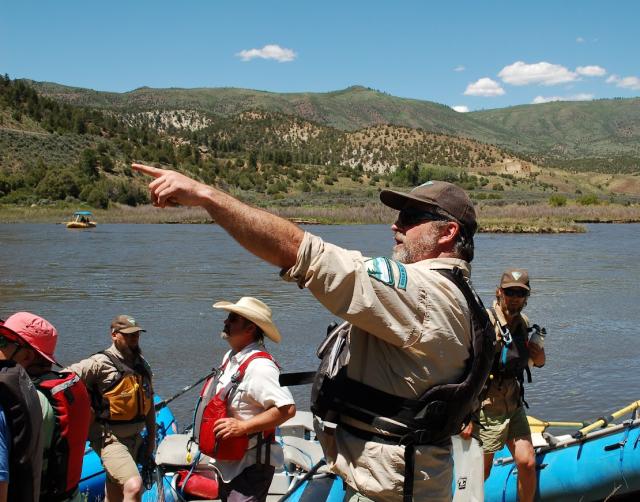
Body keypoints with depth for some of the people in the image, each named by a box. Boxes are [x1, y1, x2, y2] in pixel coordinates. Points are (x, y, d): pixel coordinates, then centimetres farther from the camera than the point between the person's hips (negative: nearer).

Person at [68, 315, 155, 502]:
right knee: (135, 487, -26)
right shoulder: (101, 363, -14)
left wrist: (151, 438, 16)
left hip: (135, 438, 7)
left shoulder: (142, 364, 9)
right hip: (110, 439, -7)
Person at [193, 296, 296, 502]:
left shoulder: (259, 365, -24)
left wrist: (242, 426, -28)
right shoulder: (230, 357, 7)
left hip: (250, 467, -10)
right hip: (228, 464, 10)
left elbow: (287, 408, -31)